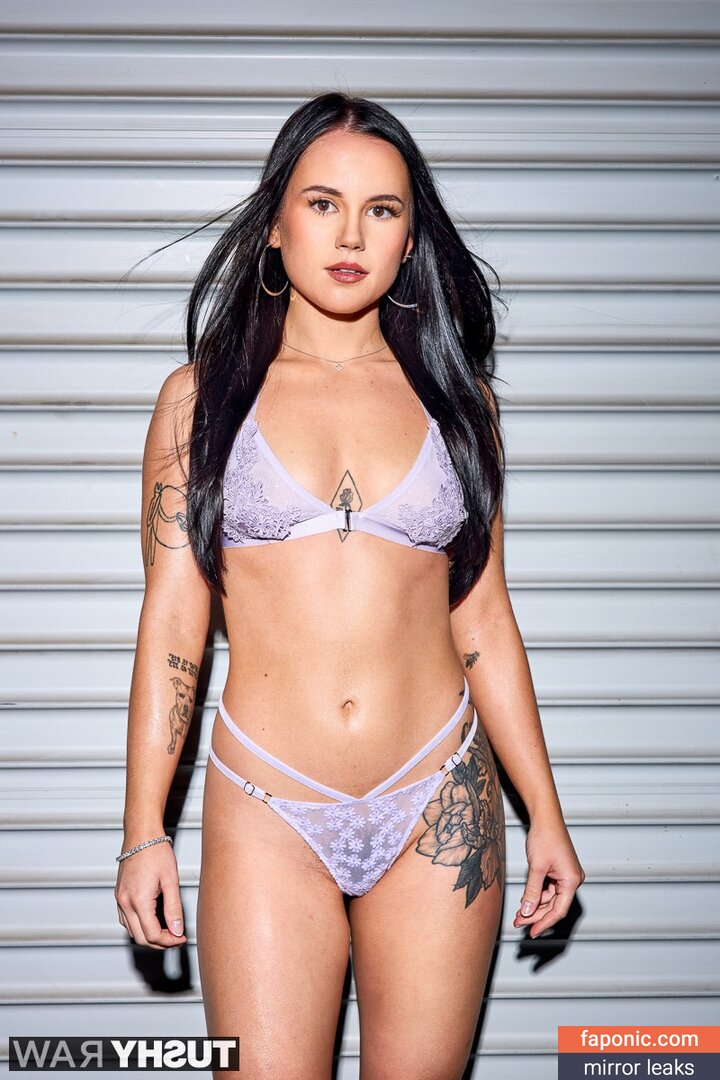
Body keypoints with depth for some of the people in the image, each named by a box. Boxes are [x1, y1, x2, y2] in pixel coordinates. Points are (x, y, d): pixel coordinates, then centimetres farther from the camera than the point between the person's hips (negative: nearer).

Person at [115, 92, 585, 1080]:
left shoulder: (454, 395, 7)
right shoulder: (204, 394, 2)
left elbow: (481, 616, 8)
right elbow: (171, 619, 1)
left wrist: (545, 814, 7)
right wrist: (144, 830, -2)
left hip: (440, 807, 2)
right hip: (266, 810, -1)